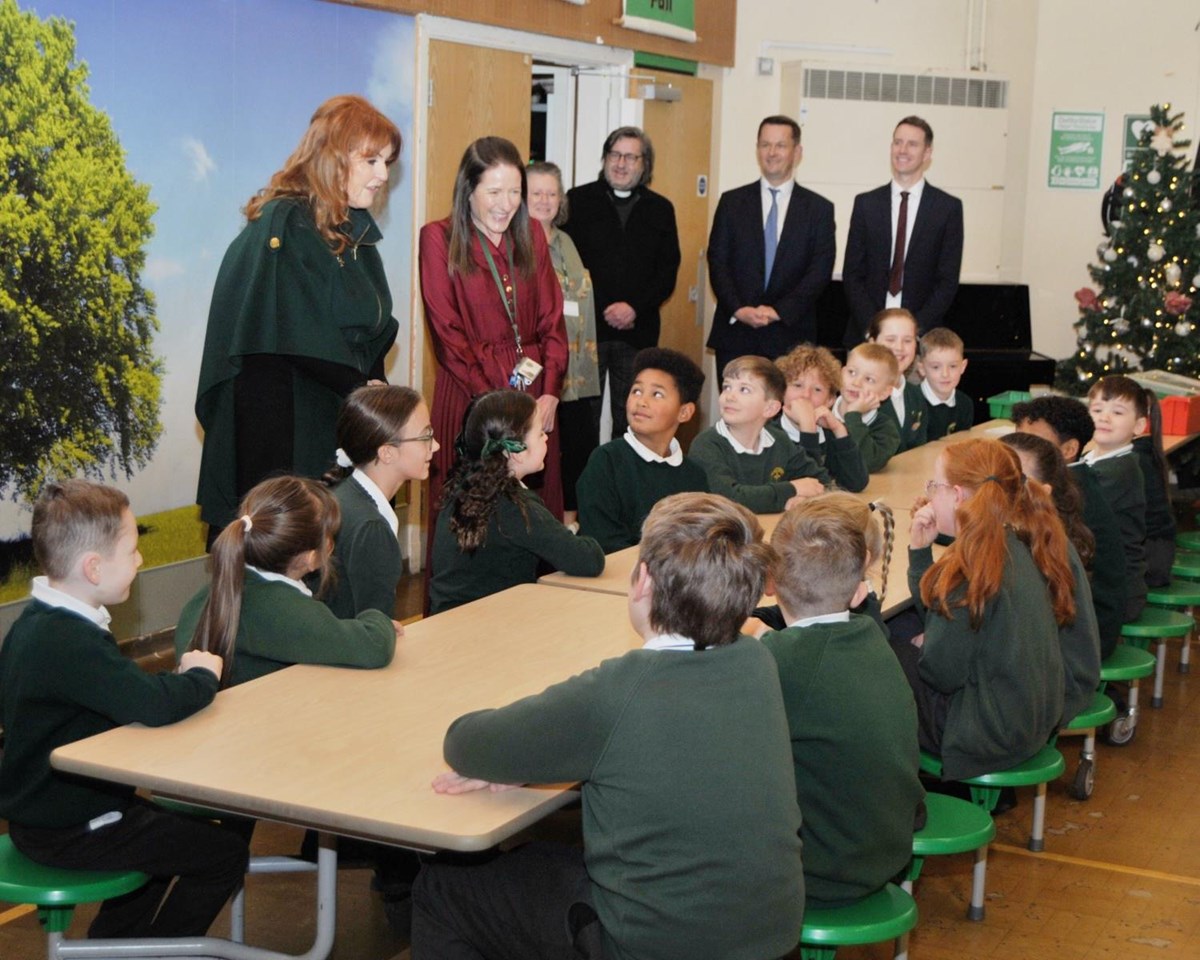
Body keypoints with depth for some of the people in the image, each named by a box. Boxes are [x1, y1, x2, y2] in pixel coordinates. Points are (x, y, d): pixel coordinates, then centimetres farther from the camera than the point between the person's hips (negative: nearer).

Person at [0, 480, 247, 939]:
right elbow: (154, 705, -40)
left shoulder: (38, 623, 3)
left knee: (182, 828, 30)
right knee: (225, 853, -3)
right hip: (69, 830, -10)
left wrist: (183, 677, -8)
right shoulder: (70, 642, -31)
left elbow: (127, 692, 7)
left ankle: (110, 942, 37)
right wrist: (202, 676, -21)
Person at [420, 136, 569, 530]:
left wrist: (550, 392, -4)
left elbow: (552, 318, 9)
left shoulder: (531, 236, 13)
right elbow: (447, 332, -7)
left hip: (535, 397, 4)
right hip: (471, 394, -4)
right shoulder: (439, 238, -2)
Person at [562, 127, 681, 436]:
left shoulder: (660, 209, 12)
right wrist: (605, 312, -7)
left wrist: (634, 307, -8)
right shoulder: (578, 200, 5)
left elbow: (668, 271, 7)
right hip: (587, 328, -2)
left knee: (631, 419, 2)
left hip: (638, 331, 2)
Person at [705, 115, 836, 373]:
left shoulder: (819, 209, 5)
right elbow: (717, 262, 3)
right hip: (735, 334, 1)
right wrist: (739, 309, -11)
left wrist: (779, 311, -12)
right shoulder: (732, 202, 8)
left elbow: (821, 271, -1)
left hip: (791, 338, -1)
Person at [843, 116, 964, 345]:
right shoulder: (866, 203, 7)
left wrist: (916, 327, -11)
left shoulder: (949, 208, 3)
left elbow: (948, 280, 0)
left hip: (922, 335, -1)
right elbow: (852, 274, 4)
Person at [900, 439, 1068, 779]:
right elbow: (932, 608, 12)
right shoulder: (1017, 546, 3)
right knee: (901, 651, 17)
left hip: (992, 733, -9)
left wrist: (919, 647, 0)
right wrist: (920, 548, -1)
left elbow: (942, 673, -21)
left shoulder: (976, 564, -26)